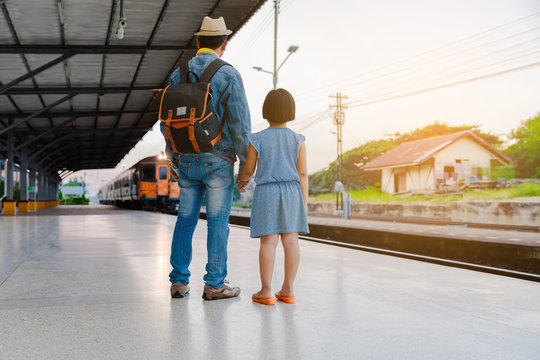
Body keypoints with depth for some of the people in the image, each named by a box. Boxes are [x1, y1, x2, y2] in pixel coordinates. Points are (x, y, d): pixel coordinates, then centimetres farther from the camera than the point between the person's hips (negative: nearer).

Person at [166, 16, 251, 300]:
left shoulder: (177, 75, 6)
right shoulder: (228, 75, -9)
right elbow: (240, 124, -13)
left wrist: (173, 155, 23)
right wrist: (246, 163, -5)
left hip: (187, 162, 4)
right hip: (218, 162, -4)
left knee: (186, 220, 12)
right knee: (218, 222, 2)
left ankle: (179, 281, 13)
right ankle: (215, 284, 6)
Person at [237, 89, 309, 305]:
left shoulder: (258, 140, -3)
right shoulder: (297, 140, 1)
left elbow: (249, 170, 4)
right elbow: (302, 173, 1)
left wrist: (241, 180, 26)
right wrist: (304, 202, 7)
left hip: (266, 192, -2)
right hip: (291, 191, 2)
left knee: (268, 241, -3)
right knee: (291, 240, 4)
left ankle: (266, 291, 0)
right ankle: (288, 290, 9)